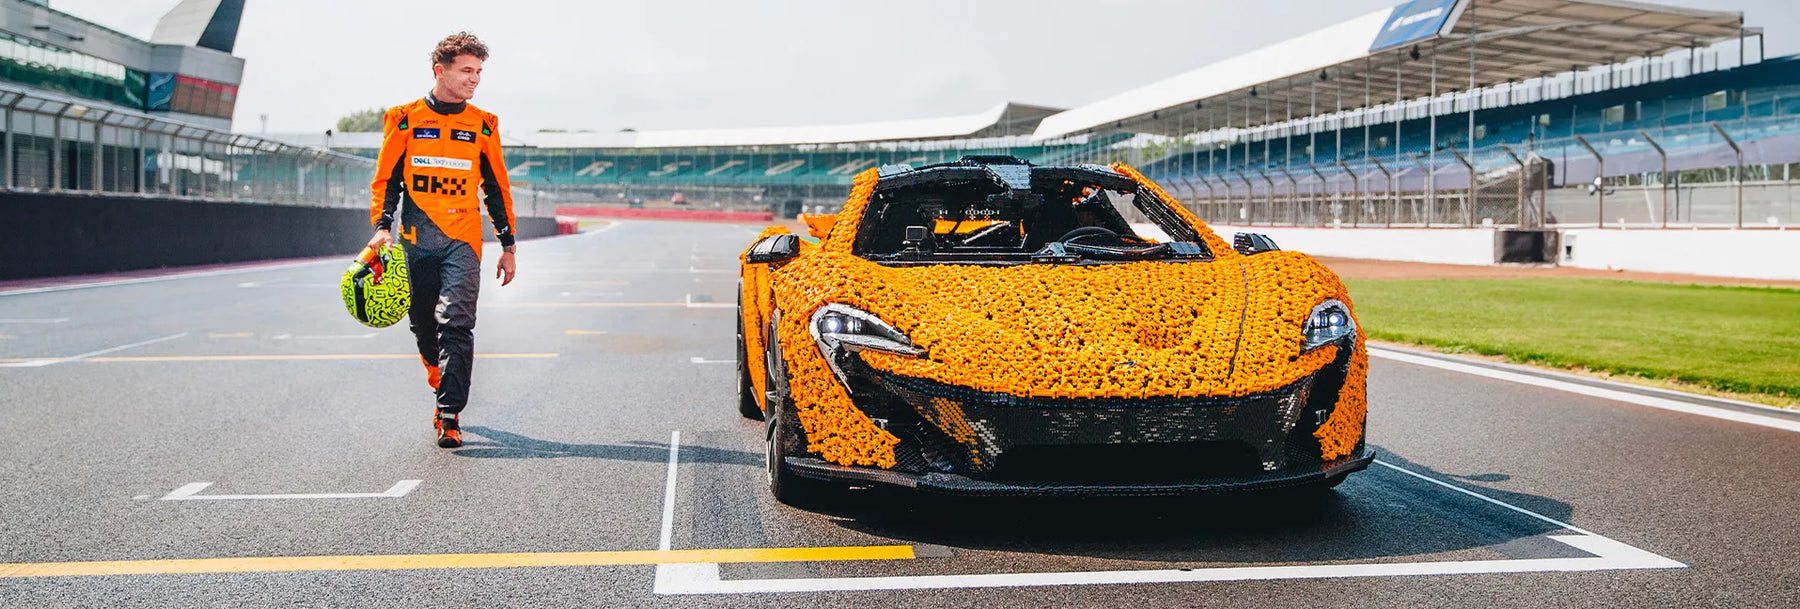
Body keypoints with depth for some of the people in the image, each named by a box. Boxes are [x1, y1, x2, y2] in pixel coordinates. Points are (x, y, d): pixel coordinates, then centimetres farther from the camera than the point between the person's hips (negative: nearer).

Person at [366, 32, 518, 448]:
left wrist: (508, 247, 11)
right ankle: (443, 384, 35)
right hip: (416, 241, 1)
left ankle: (449, 416, -12)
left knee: (455, 324, -14)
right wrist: (382, 227, -9)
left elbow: (497, 190, 13)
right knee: (423, 325, 9)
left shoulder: (483, 126, 8)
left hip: (462, 240, -1)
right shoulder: (404, 120, 5)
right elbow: (386, 179, 7)